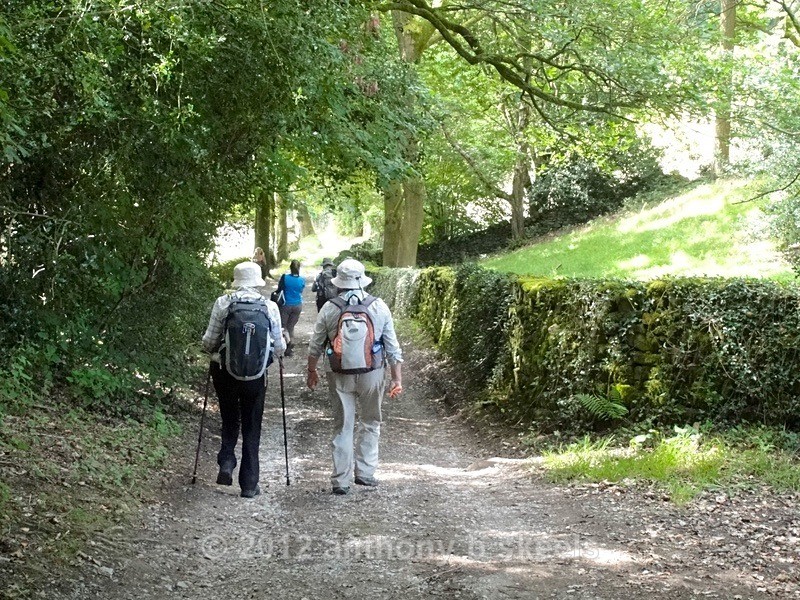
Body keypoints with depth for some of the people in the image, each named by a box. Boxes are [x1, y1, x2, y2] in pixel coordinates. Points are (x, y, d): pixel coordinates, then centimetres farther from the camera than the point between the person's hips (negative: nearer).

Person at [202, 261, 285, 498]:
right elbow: (279, 348, 0)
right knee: (251, 427, 11)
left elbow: (209, 342, -4)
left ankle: (226, 462, 0)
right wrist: (283, 343, 23)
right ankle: (249, 484, 12)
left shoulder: (222, 303, -6)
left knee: (230, 420, 21)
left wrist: (214, 350, 19)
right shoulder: (270, 307, -5)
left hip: (224, 370, 0)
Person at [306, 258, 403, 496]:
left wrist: (312, 372, 19)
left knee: (342, 427, 10)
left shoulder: (329, 309, -6)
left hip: (340, 377, 0)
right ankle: (364, 472, 17)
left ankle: (341, 481, 12)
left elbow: (315, 346, 3)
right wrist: (397, 378, 5)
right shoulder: (379, 307, -6)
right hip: (372, 375, 0)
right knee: (370, 423, 18)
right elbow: (392, 347, -3)